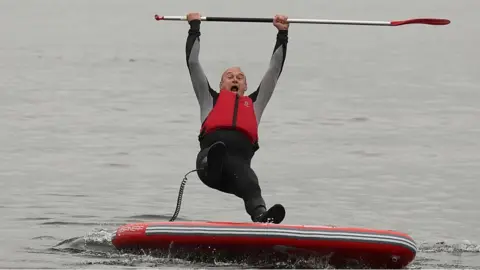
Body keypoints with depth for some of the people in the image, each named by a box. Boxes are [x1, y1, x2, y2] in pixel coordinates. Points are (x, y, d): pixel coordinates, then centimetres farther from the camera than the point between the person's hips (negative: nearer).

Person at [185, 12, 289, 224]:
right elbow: (193, 63, 36)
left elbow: (274, 70, 43)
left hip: (241, 158, 1)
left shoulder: (254, 103, 40)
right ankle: (213, 167, -78)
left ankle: (261, 217, -65)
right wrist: (194, 28, 41)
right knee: (217, 153, -42)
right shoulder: (211, 99, 36)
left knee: (250, 185, -34)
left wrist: (282, 34, 44)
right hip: (210, 149, -1)